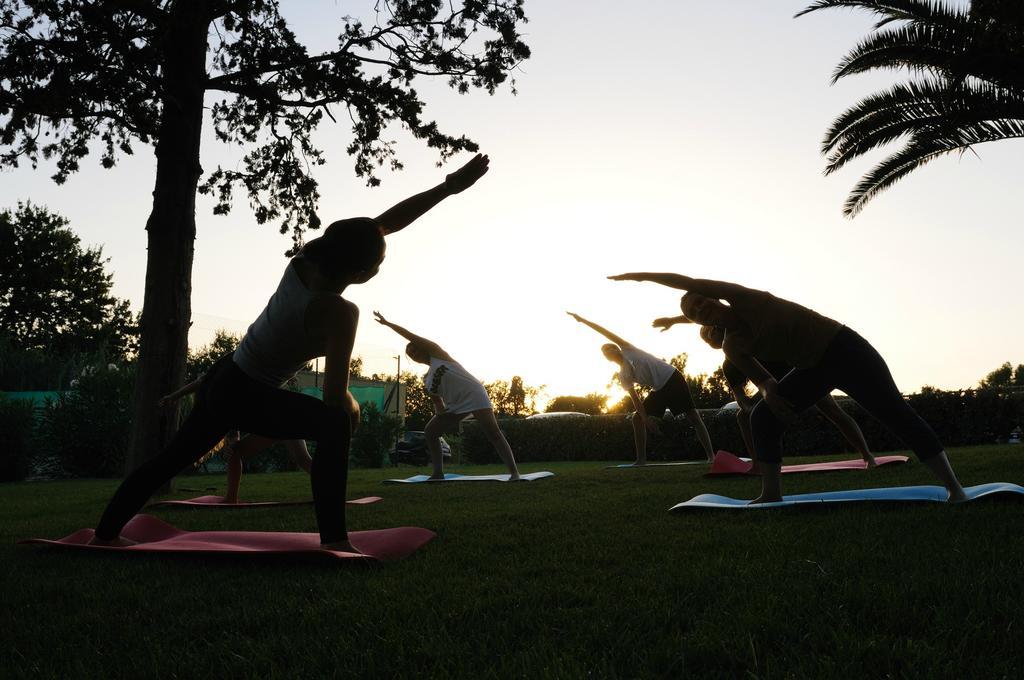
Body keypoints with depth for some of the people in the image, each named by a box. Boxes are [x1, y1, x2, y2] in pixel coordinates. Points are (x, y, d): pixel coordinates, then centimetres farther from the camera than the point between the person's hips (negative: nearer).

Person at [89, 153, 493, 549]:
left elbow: (385, 222, -6)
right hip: (243, 396, -9)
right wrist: (354, 406, -5)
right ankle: (334, 541, -29)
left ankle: (106, 533, 50)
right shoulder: (339, 312, -29)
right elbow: (335, 398, -29)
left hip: (221, 380, 9)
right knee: (335, 424, -26)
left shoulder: (307, 258, -10)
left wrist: (449, 186, -8)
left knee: (175, 457, 28)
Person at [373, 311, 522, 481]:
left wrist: (387, 323, 2)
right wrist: (440, 412, -7)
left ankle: (514, 472, -20)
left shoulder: (436, 353, 3)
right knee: (430, 431, 6)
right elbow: (438, 402, 16)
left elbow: (411, 336, -2)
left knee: (493, 433, -18)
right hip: (455, 406, 9)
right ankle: (438, 472, 8)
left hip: (474, 395, -9)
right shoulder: (427, 379, 18)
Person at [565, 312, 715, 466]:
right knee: (637, 417, 1)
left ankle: (711, 455, -6)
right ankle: (641, 458, 3)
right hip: (660, 389, 7)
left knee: (694, 417, -8)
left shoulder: (627, 349, -1)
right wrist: (645, 418, -8)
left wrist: (583, 320, -6)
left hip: (672, 378, -7)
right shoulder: (623, 376, 9)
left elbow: (606, 332, -4)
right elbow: (635, 398, 3)